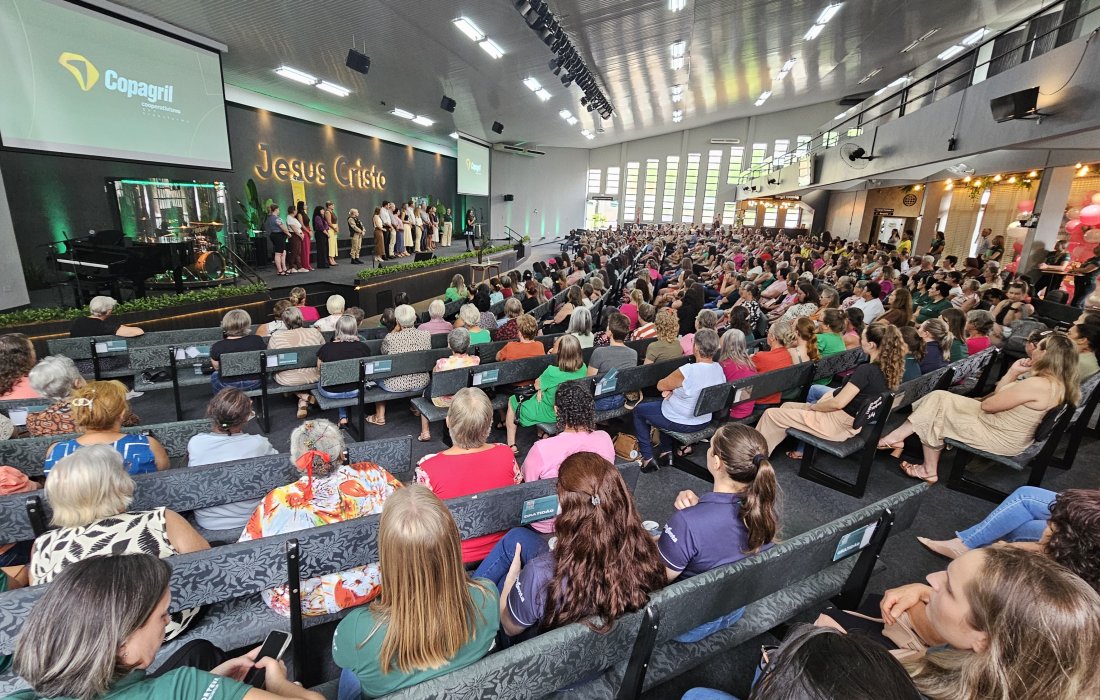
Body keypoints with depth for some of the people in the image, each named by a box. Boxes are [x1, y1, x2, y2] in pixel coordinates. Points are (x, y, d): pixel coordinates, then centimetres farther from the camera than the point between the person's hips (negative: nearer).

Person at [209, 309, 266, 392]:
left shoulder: (217, 347, -16)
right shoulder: (257, 340, -15)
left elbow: (216, 367, 1)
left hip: (228, 387, 0)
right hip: (254, 383, 0)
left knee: (214, 376, 31)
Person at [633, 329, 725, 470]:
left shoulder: (687, 371, -33)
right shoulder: (719, 369, -10)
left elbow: (660, 386, -17)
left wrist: (670, 388, 3)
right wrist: (675, 387, -8)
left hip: (680, 423, -7)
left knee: (639, 410, 16)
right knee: (657, 402, 31)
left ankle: (647, 457, 16)